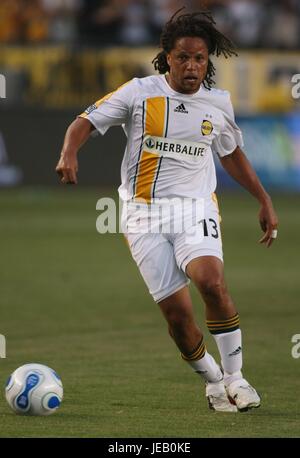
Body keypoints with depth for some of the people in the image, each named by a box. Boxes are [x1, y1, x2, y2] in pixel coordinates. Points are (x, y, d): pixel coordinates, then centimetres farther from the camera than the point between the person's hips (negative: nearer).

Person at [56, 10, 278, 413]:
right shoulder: (140, 93, -3)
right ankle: (210, 378, 18)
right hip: (145, 211, -1)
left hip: (195, 207, 1)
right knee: (177, 311, -9)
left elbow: (233, 155, 23)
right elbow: (86, 121, -3)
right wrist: (70, 153, -24)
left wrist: (265, 201, 23)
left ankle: (234, 377, -12)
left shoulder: (219, 103, 8)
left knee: (212, 282, -27)